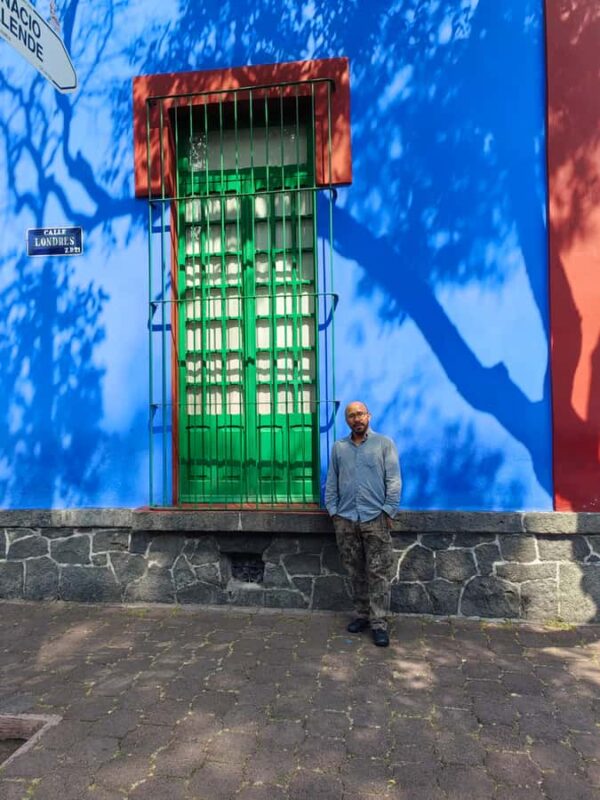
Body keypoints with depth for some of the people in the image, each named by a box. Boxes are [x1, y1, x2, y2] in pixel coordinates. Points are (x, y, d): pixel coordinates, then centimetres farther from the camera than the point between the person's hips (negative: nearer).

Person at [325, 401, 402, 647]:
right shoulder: (339, 447, 11)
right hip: (346, 520, 3)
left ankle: (379, 623, 5)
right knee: (355, 572, 11)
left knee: (378, 572, -2)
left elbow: (394, 481, -3)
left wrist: (388, 511, -8)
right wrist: (332, 511, 4)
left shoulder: (384, 444, 1)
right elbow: (331, 482, 11)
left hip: (375, 518, -3)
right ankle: (362, 615, 24)